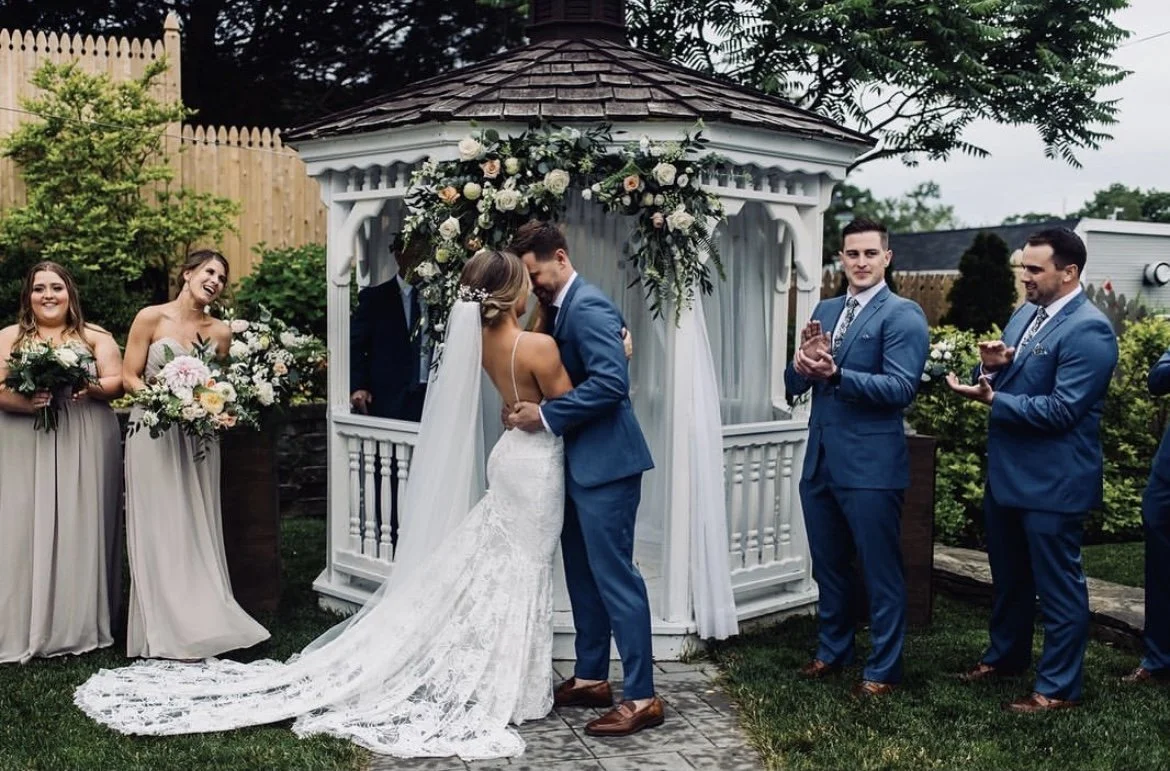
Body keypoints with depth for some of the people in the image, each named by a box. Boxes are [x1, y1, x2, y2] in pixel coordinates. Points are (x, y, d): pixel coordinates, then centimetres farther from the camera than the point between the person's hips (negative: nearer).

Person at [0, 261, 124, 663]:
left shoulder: (96, 337, 10)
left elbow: (117, 382, 4)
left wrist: (92, 387, -17)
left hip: (85, 447, 0)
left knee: (80, 528, 0)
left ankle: (81, 624, 7)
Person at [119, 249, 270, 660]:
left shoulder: (221, 332, 6)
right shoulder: (151, 318, -3)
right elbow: (130, 377, -3)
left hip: (198, 437, 3)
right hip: (154, 434, -3)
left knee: (198, 530, 6)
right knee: (159, 531, -1)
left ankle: (202, 621, 13)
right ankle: (165, 630, 5)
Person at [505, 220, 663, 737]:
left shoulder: (588, 307, -15)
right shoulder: (557, 308, 14)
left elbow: (611, 382, -25)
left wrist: (547, 415, -20)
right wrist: (528, 411, 3)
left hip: (604, 462, -10)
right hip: (577, 463, 10)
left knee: (615, 577, -7)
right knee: (582, 574, 15)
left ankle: (641, 698, 0)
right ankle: (590, 678, 27)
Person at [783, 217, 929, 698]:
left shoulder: (903, 315, -8)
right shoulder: (825, 311, 13)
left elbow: (901, 388, -19)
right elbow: (794, 386, 9)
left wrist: (835, 373, -30)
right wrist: (803, 362, -14)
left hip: (871, 465, -7)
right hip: (819, 460, 7)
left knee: (881, 571, 5)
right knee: (828, 565, 18)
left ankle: (883, 670, 18)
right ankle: (832, 651, 35)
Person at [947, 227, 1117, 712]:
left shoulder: (1088, 330, -18)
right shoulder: (1025, 314, 10)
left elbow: (1062, 409, -24)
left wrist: (992, 400, -24)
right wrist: (991, 366, -6)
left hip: (1052, 482, -9)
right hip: (1006, 472, 9)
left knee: (1057, 585, 4)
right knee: (1008, 575, 23)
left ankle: (1059, 687, 16)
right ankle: (1006, 655, 41)